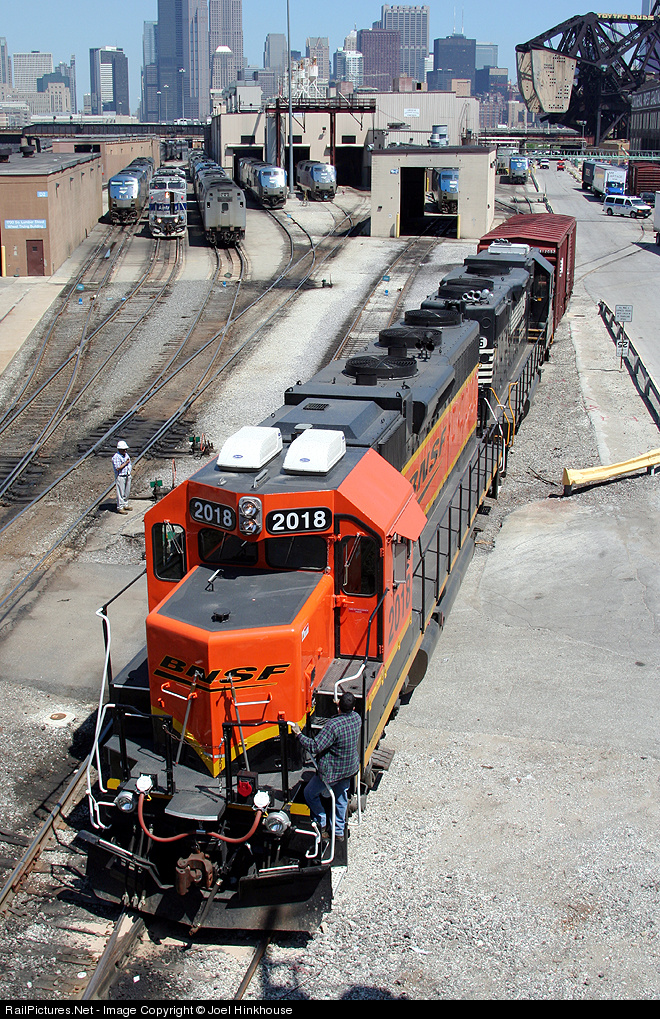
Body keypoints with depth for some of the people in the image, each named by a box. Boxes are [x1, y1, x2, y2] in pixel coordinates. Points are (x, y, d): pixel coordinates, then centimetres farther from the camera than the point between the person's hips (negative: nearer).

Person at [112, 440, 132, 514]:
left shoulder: (126, 455, 10)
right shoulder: (116, 457, -17)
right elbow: (118, 468, -23)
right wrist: (125, 463, -19)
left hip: (127, 476, 8)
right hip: (120, 477, -8)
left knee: (127, 492, 16)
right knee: (121, 493, -4)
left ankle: (125, 504, 31)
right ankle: (120, 507, 2)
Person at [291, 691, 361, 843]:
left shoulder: (333, 725, -33)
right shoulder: (357, 718, -11)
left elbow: (315, 747, -31)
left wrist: (299, 734, -21)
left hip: (332, 771, -7)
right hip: (350, 768, 7)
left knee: (309, 793, 16)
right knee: (341, 798, 26)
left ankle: (321, 823, 26)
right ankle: (339, 832, 36)